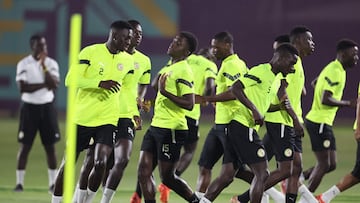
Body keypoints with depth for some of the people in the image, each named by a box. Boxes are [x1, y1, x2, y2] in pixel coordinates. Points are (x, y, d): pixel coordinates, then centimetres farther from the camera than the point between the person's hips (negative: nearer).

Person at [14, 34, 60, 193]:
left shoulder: (51, 64, 3)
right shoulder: (23, 64, -4)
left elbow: (54, 84, -12)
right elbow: (22, 88, -14)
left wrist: (44, 66, -18)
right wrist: (44, 85, -14)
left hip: (47, 107, 2)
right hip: (30, 107, -2)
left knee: (50, 146, 3)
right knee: (25, 146, -2)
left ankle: (53, 183, 8)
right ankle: (19, 183, 2)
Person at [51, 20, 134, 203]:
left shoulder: (127, 61, 5)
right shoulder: (90, 52, -9)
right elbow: (70, 80, -15)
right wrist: (100, 83, -24)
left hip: (107, 120, 2)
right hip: (82, 117, -2)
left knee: (101, 164, -15)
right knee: (69, 162, 4)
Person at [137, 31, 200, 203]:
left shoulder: (183, 71, -14)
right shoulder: (168, 68, 15)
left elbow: (189, 104, -22)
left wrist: (165, 93, -26)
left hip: (172, 129, -9)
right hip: (156, 125, 9)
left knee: (167, 177, -2)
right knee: (143, 171, 2)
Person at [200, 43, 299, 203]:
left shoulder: (277, 79, 18)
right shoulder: (261, 71, -12)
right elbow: (235, 88, -21)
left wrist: (282, 106, 12)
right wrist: (254, 110, -24)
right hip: (243, 127, -10)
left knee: (227, 176, 7)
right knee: (262, 174, -8)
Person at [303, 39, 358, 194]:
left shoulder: (336, 69, 14)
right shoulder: (335, 72, -18)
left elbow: (315, 83, 30)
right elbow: (325, 100, -25)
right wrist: (348, 104, -17)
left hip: (325, 123, 10)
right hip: (319, 122, -10)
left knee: (331, 165, 10)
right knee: (324, 164, -5)